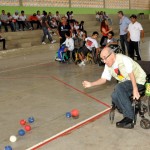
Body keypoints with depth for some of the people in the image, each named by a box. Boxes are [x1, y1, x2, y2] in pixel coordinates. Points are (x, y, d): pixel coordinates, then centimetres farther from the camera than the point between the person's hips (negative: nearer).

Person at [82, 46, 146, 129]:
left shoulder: (124, 59, -22)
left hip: (138, 81, -7)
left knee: (119, 88, -30)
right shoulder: (108, 66, 1)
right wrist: (91, 84, -7)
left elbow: (131, 74, -27)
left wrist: (135, 90, -32)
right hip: (126, 83, 7)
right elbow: (103, 79, 6)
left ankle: (129, 117, -24)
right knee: (114, 96, -19)